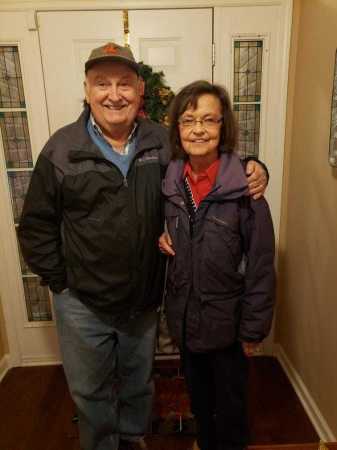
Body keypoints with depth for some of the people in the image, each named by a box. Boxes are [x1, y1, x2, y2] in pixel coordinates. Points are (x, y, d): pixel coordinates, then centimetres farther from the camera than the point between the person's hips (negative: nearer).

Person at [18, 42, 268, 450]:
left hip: (143, 299, 2)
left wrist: (252, 171, -14)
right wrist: (60, 281, -7)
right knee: (90, 392, 21)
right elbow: (36, 228, -5)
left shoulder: (162, 142, -6)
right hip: (82, 303, -1)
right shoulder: (61, 149, -10)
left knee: (138, 382, 27)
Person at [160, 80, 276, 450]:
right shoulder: (170, 181, -6)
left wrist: (253, 328, -11)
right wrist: (161, 237, -5)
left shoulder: (244, 187, -19)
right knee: (198, 395, 28)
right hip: (184, 316, 5)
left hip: (226, 319, -4)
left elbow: (260, 265, -15)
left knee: (230, 400, 22)